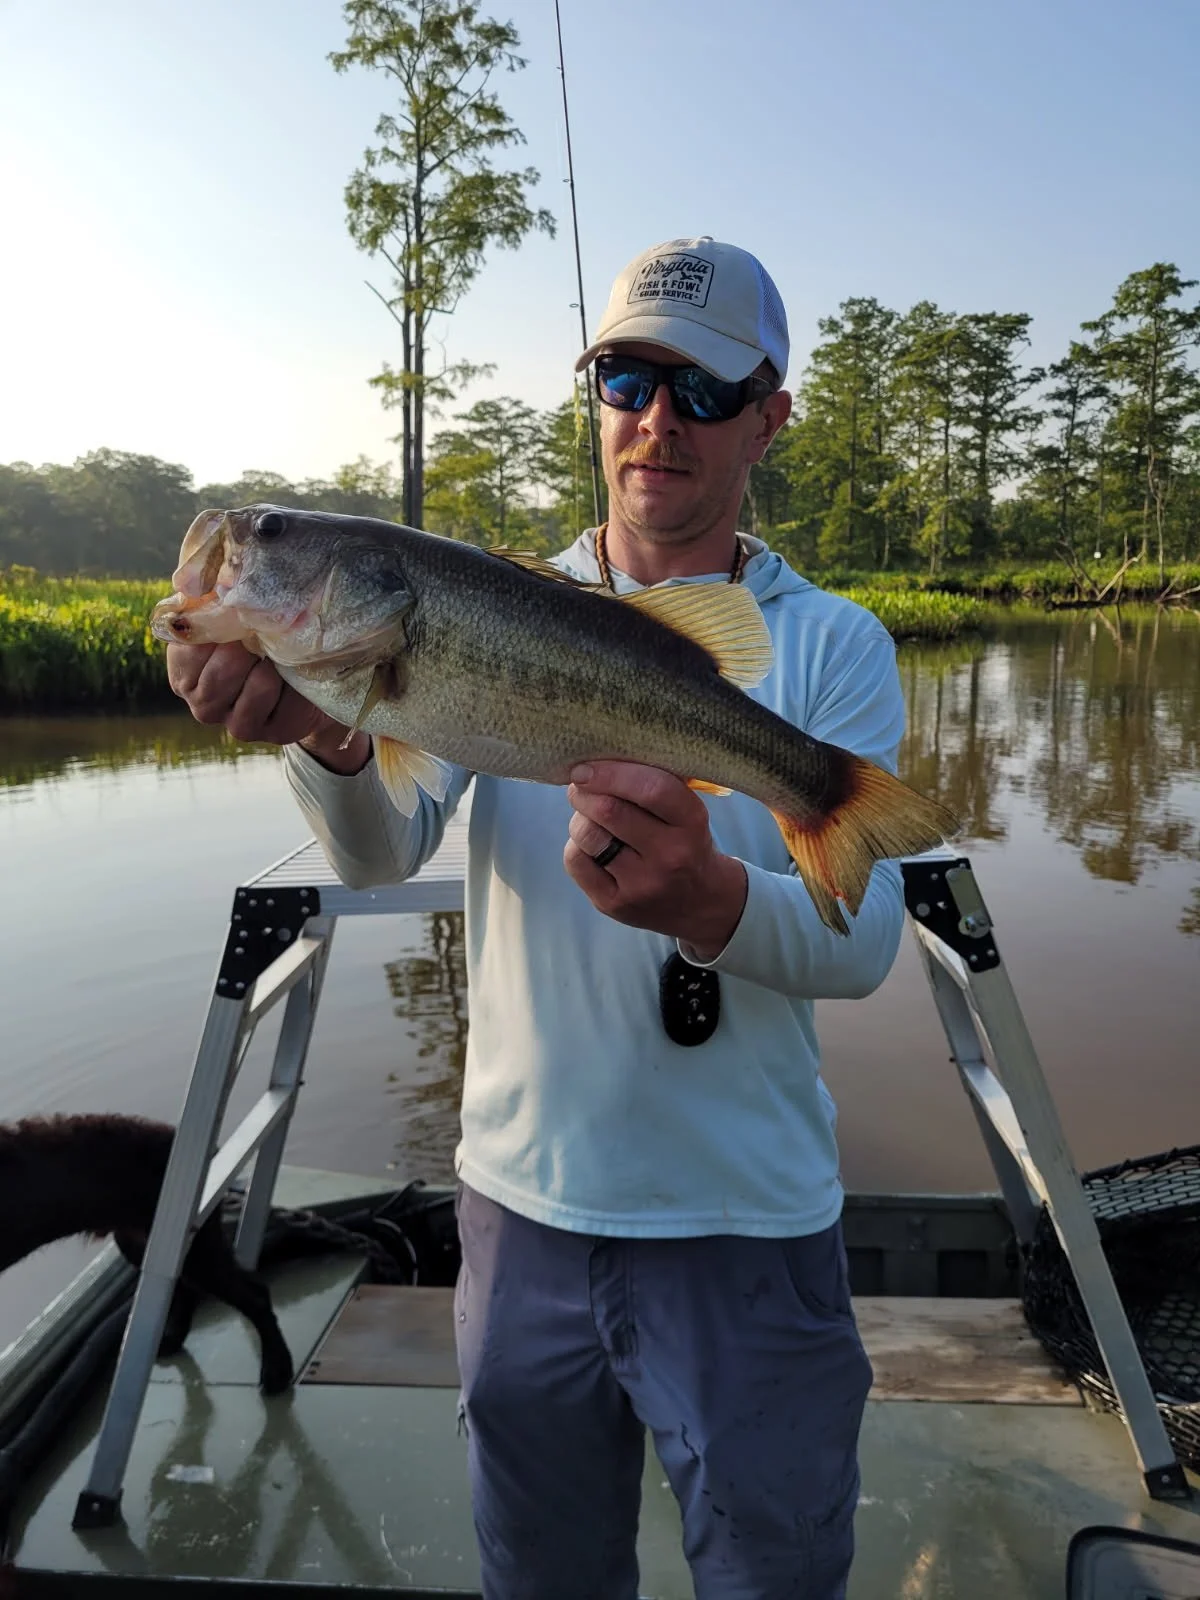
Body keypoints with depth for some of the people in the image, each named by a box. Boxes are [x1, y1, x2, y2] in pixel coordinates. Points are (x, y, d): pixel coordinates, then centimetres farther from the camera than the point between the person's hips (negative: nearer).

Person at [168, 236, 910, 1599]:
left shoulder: (834, 645, -4)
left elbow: (864, 941, -13)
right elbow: (380, 850, -14)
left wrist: (708, 902, -35)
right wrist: (332, 730, -36)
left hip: (747, 1227, -1)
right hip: (523, 1196, 2)